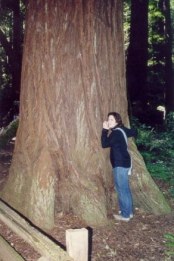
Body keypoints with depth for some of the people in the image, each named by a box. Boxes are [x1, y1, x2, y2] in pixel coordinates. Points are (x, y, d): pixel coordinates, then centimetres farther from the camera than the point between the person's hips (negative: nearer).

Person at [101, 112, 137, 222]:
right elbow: (134, 132, 24)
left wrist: (105, 130, -15)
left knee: (122, 189, -2)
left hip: (120, 164, -10)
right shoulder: (121, 130, 10)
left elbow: (105, 144, -21)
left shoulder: (116, 133, -18)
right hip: (123, 162, 10)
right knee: (125, 188, 17)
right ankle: (129, 212, 26)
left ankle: (125, 215, 6)